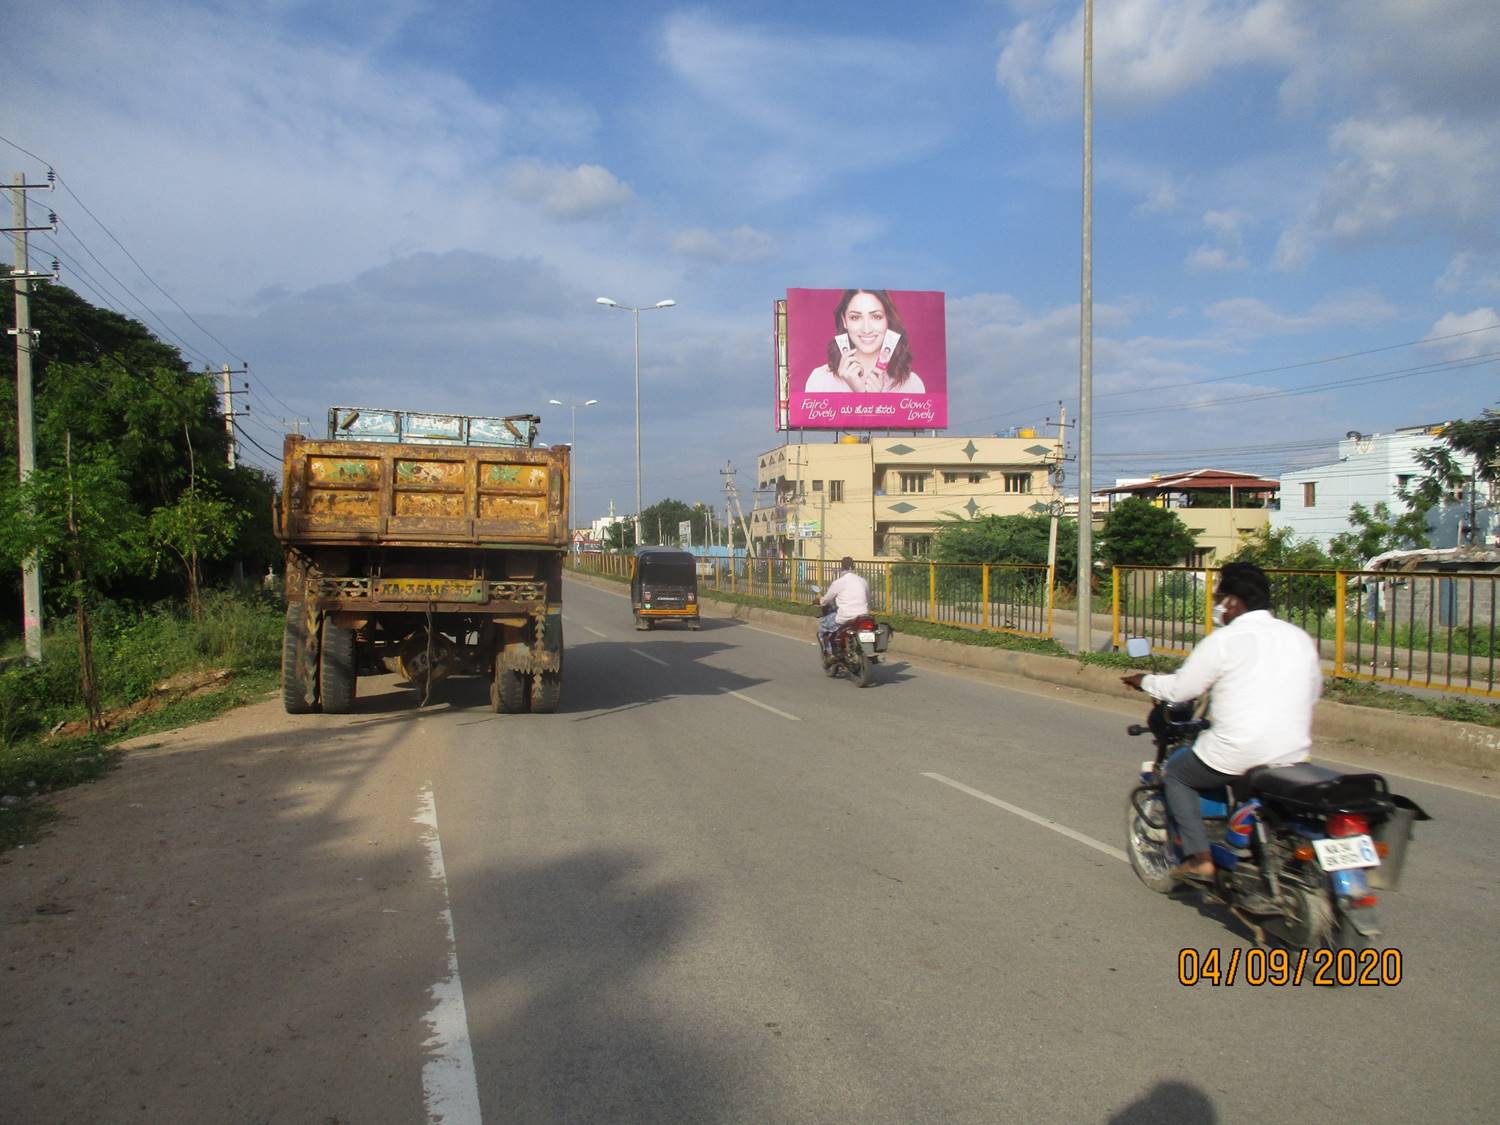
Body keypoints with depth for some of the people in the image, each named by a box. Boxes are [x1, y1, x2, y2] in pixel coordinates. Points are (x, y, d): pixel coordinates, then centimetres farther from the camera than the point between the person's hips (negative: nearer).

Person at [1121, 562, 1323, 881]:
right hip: (1294, 754, 7)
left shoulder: (1224, 640, -9)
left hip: (1238, 754, -6)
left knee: (1175, 773, 17)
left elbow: (1180, 689, -5)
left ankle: (1199, 858, 7)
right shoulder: (1300, 638, 8)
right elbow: (1313, 690, 19)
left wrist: (1145, 681, 14)